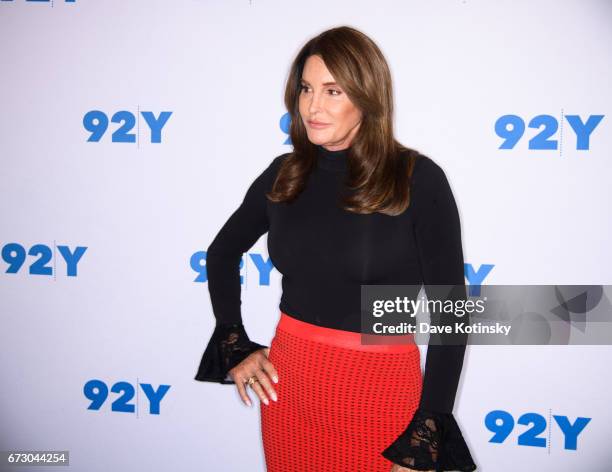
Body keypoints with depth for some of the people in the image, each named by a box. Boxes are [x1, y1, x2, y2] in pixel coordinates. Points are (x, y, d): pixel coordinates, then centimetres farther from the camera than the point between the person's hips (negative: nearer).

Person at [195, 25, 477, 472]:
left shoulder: (418, 179, -12)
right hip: (288, 385, 4)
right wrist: (234, 347, 8)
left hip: (379, 391, -3)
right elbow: (222, 252, 16)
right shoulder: (285, 173, 0)